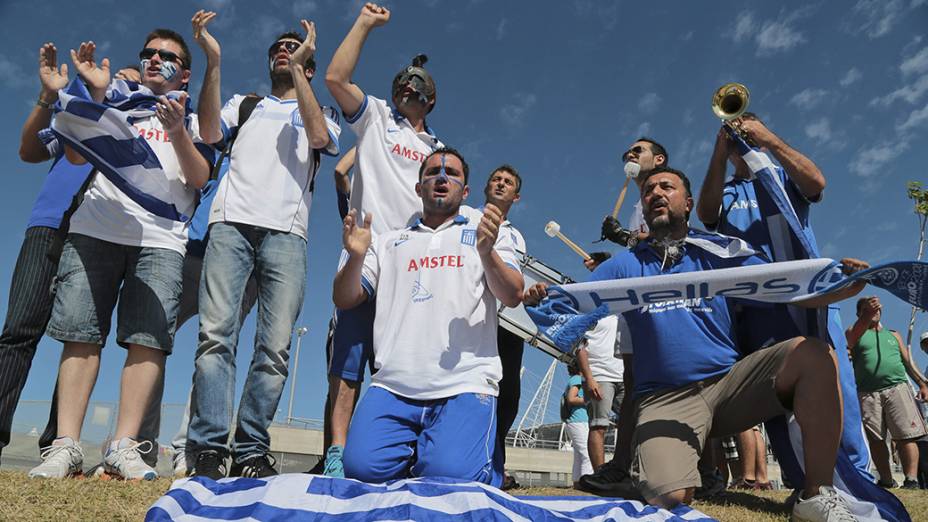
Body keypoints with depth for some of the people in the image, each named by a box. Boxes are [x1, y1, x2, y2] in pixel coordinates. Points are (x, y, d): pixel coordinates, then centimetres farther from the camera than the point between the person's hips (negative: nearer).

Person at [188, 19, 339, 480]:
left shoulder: (320, 114, 26)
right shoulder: (243, 104, 30)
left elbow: (321, 138, 0)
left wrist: (297, 69, 5)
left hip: (286, 233, -1)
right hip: (232, 223, 1)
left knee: (276, 346, -11)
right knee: (216, 333, -15)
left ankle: (251, 451, -5)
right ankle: (209, 449, -14)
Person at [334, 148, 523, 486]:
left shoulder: (486, 230, 16)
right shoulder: (390, 241, 22)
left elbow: (513, 296, 2)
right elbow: (344, 299, 15)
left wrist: (486, 252, -17)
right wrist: (356, 256, -5)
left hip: (465, 386, -2)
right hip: (392, 386, 3)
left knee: (450, 474, -22)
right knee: (362, 468, -18)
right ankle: (412, 450, 14)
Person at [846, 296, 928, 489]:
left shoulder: (893, 334, 23)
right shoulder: (854, 332, 14)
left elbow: (908, 361, 20)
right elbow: (854, 336, -11)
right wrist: (867, 315, -27)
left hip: (897, 388, 1)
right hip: (867, 393, -1)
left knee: (905, 436, -10)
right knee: (875, 439, -1)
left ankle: (912, 480, -11)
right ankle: (886, 480, 5)